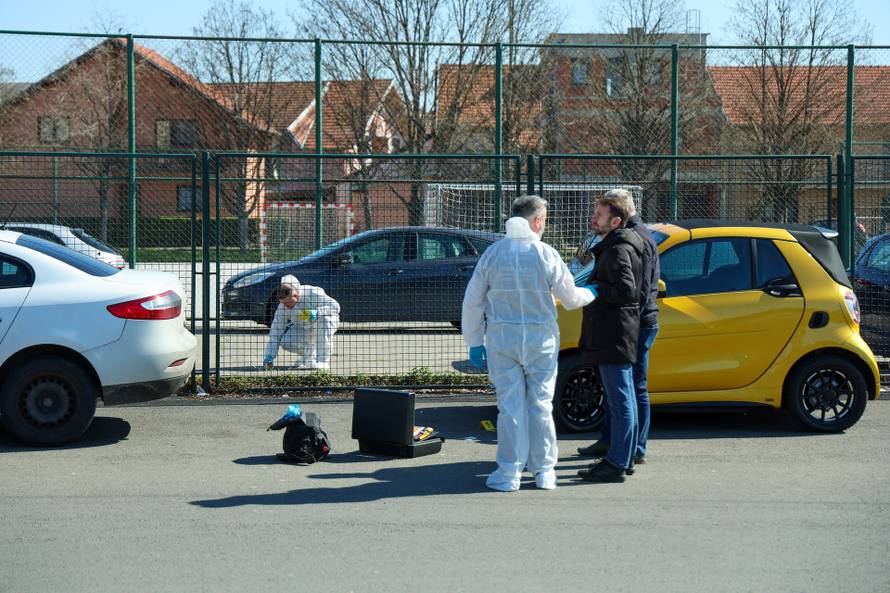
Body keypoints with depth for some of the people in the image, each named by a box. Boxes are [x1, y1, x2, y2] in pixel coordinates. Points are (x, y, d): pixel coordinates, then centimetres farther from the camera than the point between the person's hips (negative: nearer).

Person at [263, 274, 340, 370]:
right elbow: (276, 331, -15)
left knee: (324, 319, -39)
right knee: (286, 342, -24)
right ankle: (310, 354, 5)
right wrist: (270, 355, -22)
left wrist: (317, 312, -49)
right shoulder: (282, 307, -17)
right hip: (302, 329, 3)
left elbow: (335, 306, -33)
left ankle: (323, 361, -32)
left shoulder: (312, 294, -30)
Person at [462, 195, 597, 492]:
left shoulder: (492, 254, -2)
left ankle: (509, 473, 4)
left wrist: (474, 341, 10)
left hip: (502, 338, 1)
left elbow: (472, 302, 2)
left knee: (510, 406, 4)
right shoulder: (546, 255, -7)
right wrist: (590, 294, 22)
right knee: (541, 405, 9)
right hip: (540, 339, 0)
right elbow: (570, 298, 1)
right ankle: (544, 472, 15)